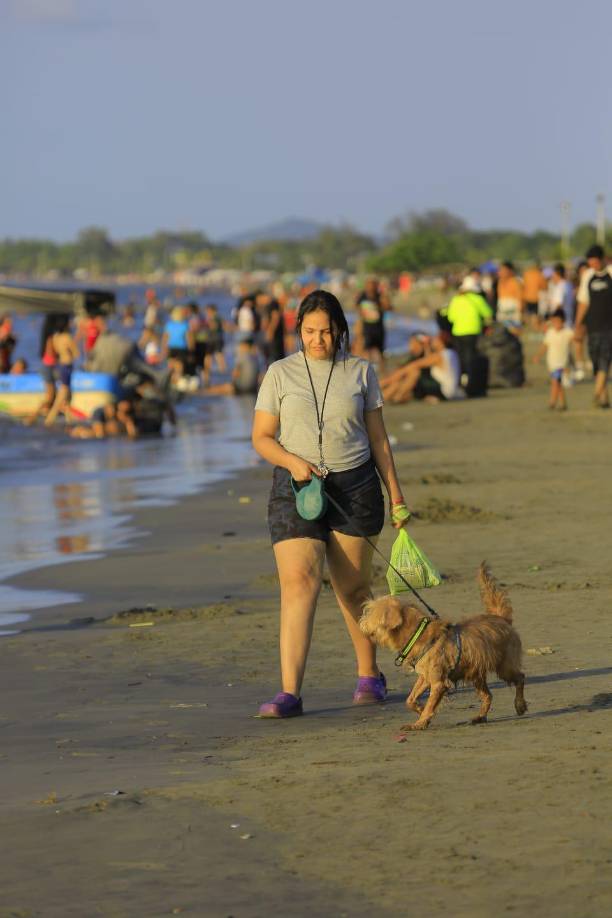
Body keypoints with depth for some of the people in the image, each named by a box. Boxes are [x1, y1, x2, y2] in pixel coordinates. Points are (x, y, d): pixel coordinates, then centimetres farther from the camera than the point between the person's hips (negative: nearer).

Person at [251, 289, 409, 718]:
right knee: (298, 582, -14)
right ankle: (290, 692, -19)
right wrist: (293, 461, -14)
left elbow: (378, 438, 11)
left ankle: (369, 675, 29)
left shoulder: (361, 372, 7)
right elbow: (262, 437, 5)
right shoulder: (280, 373, 4)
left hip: (355, 485, 1)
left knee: (354, 589, 7)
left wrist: (395, 493, 8)